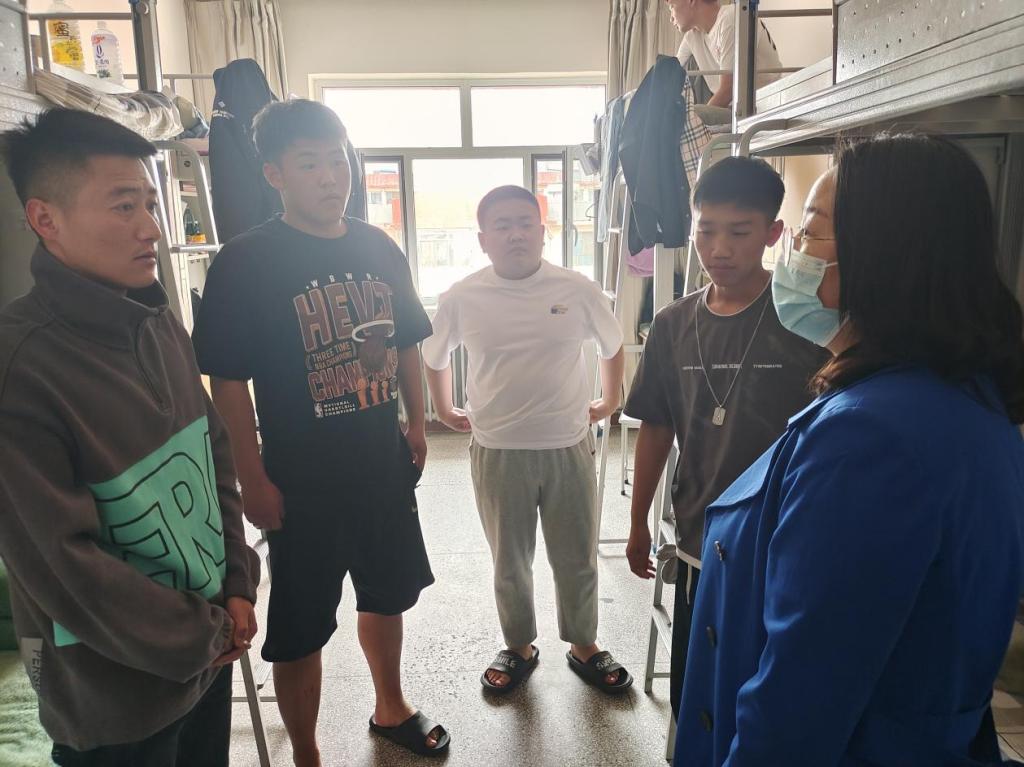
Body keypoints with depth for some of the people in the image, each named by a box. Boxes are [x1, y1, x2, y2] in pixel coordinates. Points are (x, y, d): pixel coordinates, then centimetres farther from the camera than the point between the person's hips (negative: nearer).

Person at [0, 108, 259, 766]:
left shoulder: (159, 323, 0)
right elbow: (57, 562, -22)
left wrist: (238, 586, 0)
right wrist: (200, 639, -12)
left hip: (209, 646, 6)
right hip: (116, 695, -6)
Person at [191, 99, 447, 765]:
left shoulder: (380, 248, 3)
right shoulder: (245, 262, -13)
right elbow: (228, 380, -12)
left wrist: (416, 423, 10)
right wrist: (253, 479, -12)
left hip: (385, 465, 5)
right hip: (302, 480, -5)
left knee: (388, 594, 22)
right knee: (301, 627, 9)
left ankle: (391, 708, 47)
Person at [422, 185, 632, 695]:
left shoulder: (577, 290, -5)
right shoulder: (462, 298, -5)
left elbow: (613, 345, 13)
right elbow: (434, 358, 13)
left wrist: (609, 402, 17)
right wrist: (444, 412, 16)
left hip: (569, 448, 1)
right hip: (497, 454, 0)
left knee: (577, 560, 15)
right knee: (510, 562, 16)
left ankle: (584, 646, 38)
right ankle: (519, 648, 39)